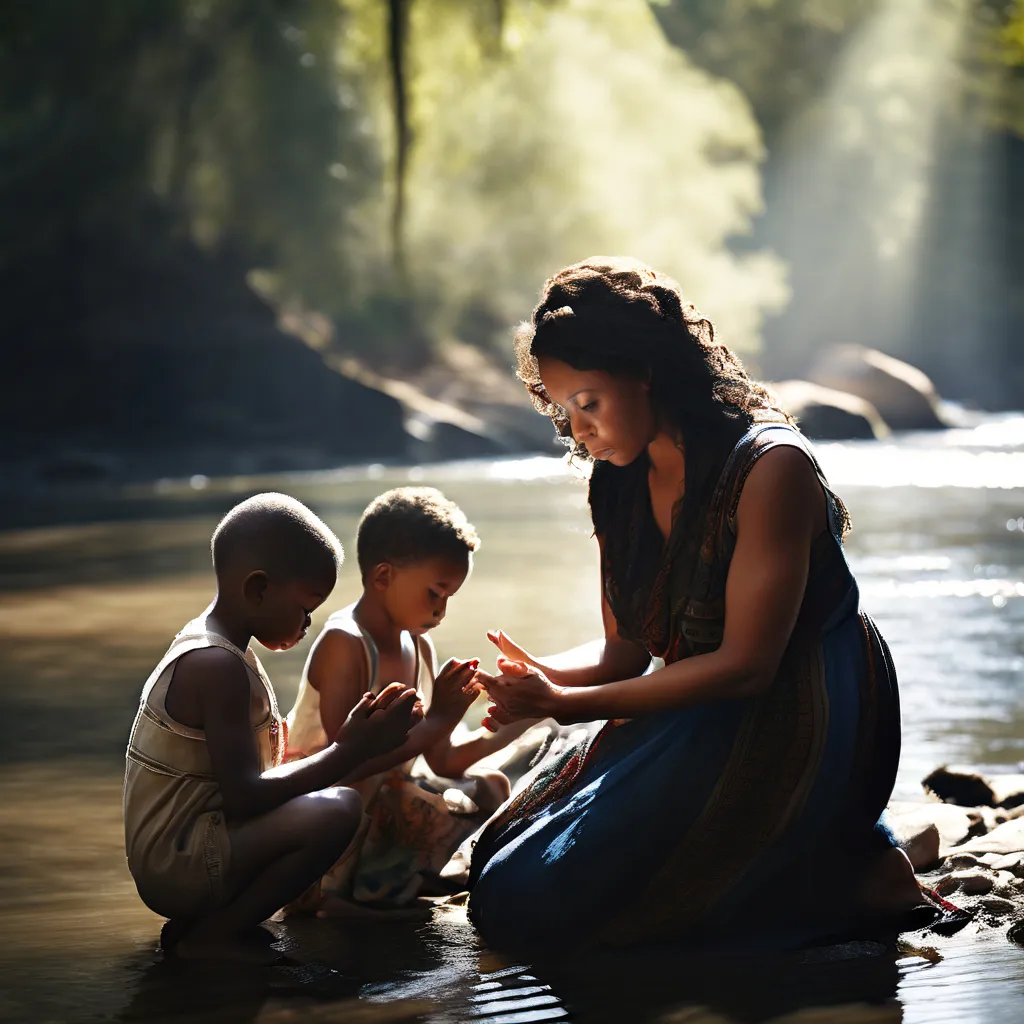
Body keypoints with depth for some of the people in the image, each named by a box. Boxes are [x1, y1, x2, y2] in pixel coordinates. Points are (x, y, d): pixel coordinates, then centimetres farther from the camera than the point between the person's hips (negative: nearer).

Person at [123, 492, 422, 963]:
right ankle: (212, 934, -10)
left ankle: (201, 920, 11)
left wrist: (342, 742, 7)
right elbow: (245, 796, -24)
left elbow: (264, 765, 17)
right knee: (338, 811, -25)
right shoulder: (219, 667, -20)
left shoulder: (203, 646, 13)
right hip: (179, 866, -11)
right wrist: (354, 749, -18)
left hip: (168, 861, 11)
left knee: (319, 800, 26)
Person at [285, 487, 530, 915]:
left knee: (490, 787, 11)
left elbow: (441, 761, 10)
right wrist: (437, 720, -26)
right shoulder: (343, 645, -21)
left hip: (382, 804, 10)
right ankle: (326, 888, -14)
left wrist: (506, 725, -4)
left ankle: (370, 881, -3)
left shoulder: (419, 650, 7)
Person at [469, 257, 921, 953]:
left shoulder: (769, 468, -20)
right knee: (498, 862, 10)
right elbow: (625, 650, 8)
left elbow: (745, 664, -21)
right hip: (699, 725, 9)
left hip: (794, 730, -9)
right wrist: (541, 676, -15)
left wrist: (569, 704, -21)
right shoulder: (620, 486, 5)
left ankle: (850, 876, -8)